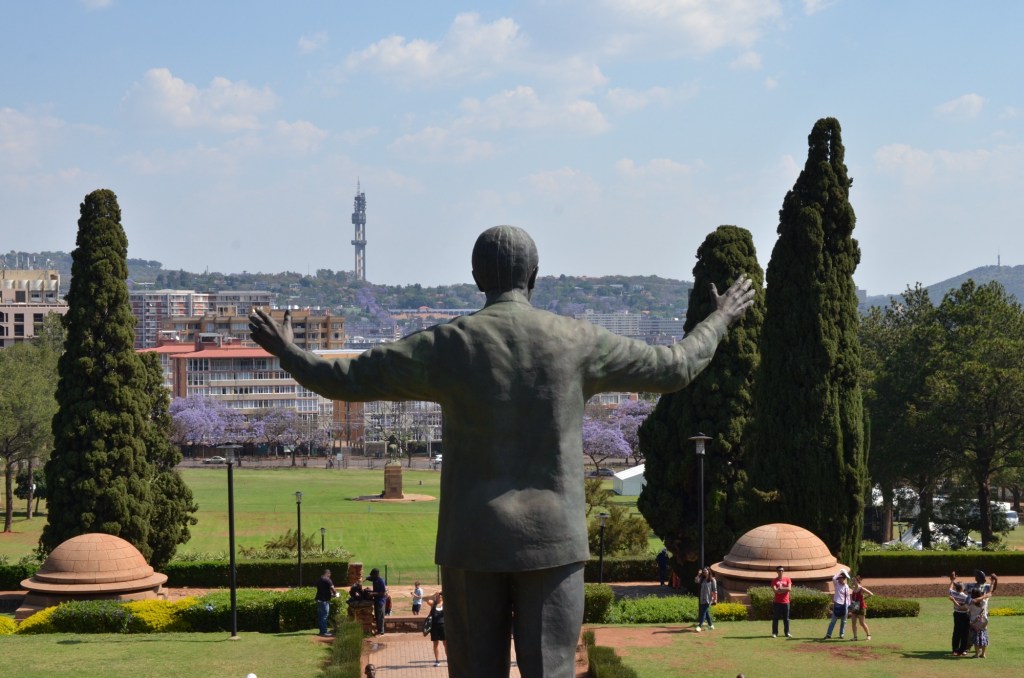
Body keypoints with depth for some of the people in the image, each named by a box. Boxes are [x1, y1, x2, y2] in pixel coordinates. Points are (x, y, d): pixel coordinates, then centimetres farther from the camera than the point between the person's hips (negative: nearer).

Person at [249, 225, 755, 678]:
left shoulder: (447, 345, -6)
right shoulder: (576, 342, -3)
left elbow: (343, 381, -2)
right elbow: (673, 369, 7)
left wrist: (287, 353, 18)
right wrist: (719, 321, 26)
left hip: (474, 542, 0)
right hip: (550, 538, 0)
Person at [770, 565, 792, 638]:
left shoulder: (787, 579, 6)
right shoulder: (774, 580, 3)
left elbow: (789, 588, -8)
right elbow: (775, 590, -11)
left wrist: (780, 589, -10)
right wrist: (784, 589, -9)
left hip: (785, 602, 1)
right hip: (777, 602, -1)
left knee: (786, 618, 4)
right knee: (775, 618, 0)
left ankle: (787, 633, 11)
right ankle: (774, 633, 3)